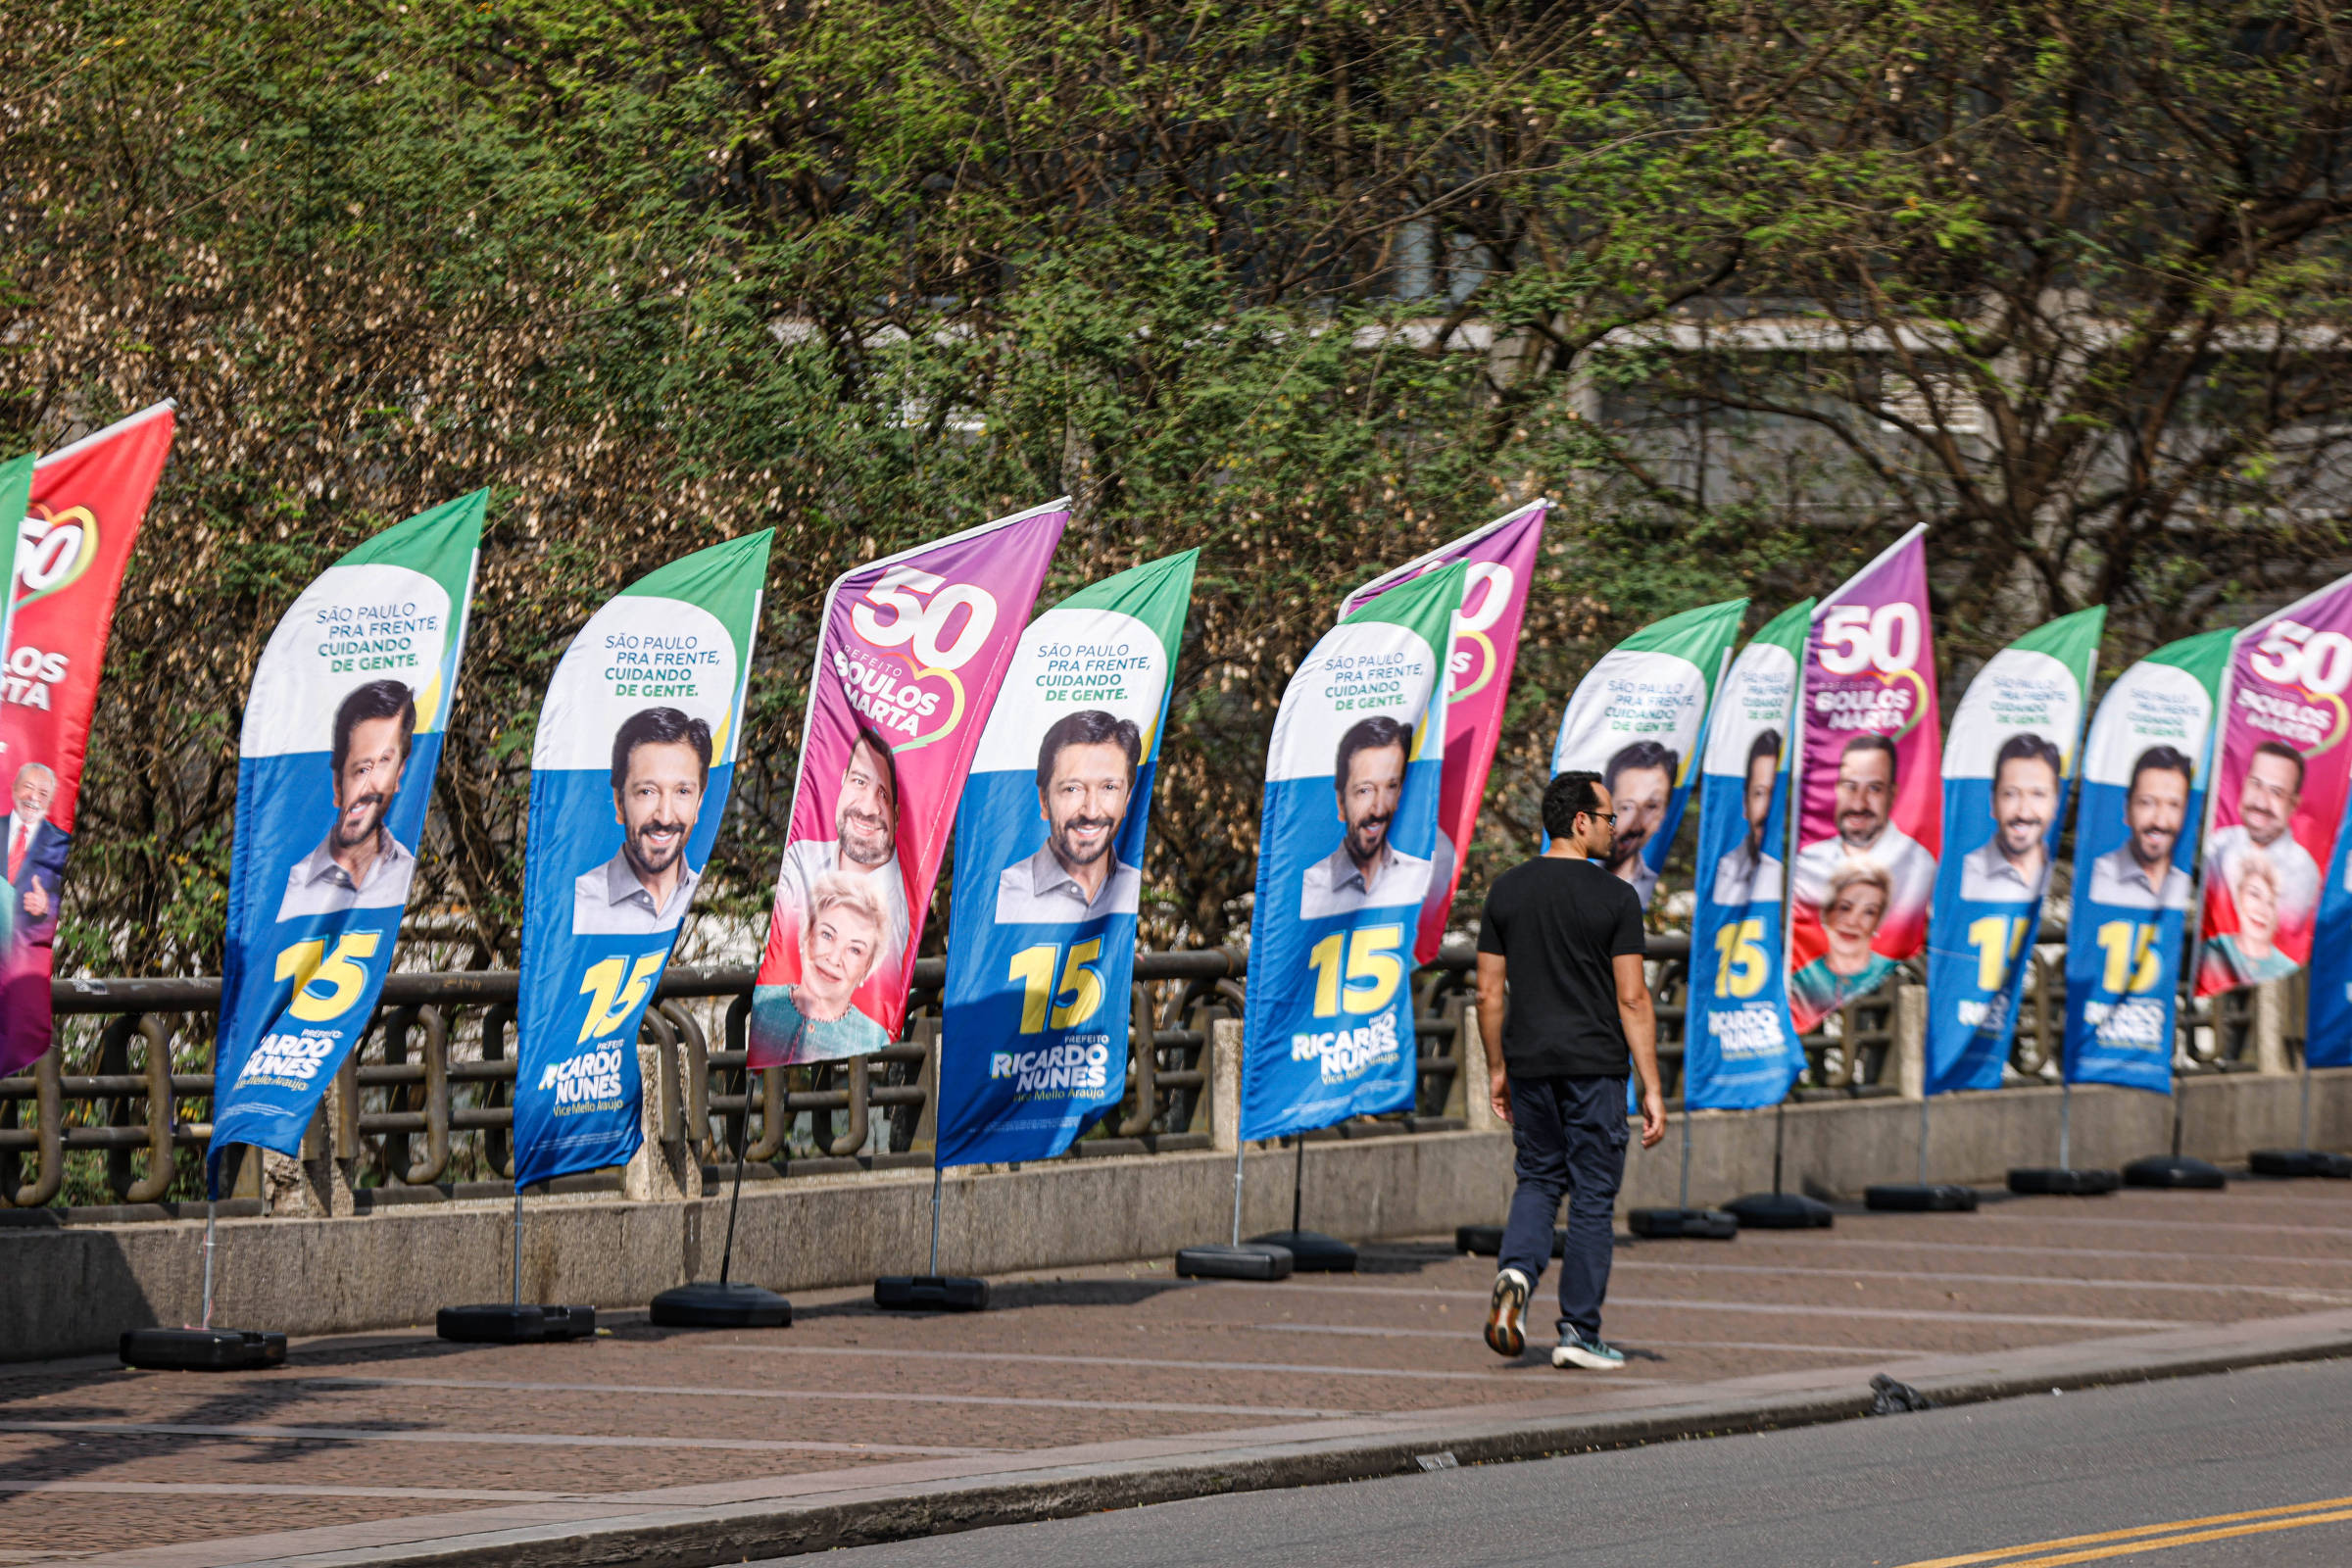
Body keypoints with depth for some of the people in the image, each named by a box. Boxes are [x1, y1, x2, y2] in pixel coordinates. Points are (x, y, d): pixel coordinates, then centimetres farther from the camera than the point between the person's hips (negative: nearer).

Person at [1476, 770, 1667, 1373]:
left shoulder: (1507, 890, 4)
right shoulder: (1614, 897, -9)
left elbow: (1489, 993, 6)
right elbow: (1632, 999, -10)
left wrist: (1497, 1069, 17)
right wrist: (1652, 1088, -7)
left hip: (1530, 1065, 4)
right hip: (1596, 1065, -4)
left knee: (1538, 1179, 19)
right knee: (1593, 1195, 5)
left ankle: (1516, 1271, -9)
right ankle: (1580, 1334, 6)